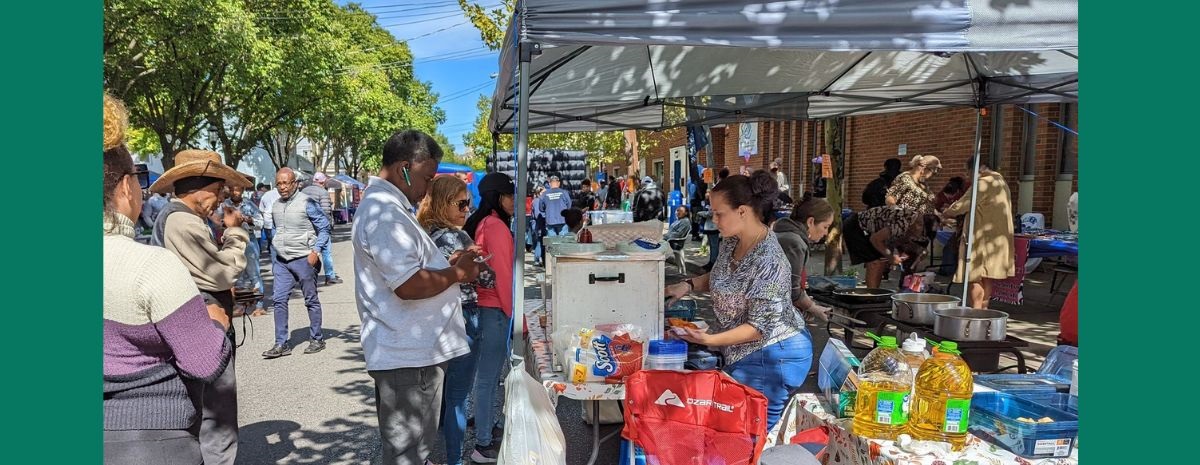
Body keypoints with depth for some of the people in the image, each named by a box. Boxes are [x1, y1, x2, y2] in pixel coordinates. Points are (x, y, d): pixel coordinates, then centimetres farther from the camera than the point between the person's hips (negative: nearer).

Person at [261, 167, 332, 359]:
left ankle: (317, 339, 16)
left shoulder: (307, 202, -9)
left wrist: (315, 251, -15)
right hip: (281, 261, 6)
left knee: (311, 300, 5)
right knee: (279, 300, 0)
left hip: (304, 259, -5)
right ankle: (281, 344, 5)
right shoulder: (276, 205, 10)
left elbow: (324, 227, -6)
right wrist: (274, 259, 18)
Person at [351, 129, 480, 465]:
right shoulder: (385, 214, -20)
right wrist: (457, 273, -11)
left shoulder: (386, 206, 16)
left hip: (415, 351, 11)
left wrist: (447, 262, 10)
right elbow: (409, 286, -27)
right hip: (407, 357, -11)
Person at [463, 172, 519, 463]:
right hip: (496, 309, -10)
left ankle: (487, 427, 31)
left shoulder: (482, 223, 13)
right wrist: (516, 316, -14)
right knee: (488, 377, -2)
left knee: (489, 374, 18)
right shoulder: (496, 226, -16)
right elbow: (503, 276, -19)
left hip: (485, 305, 10)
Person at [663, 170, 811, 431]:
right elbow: (722, 279, 16)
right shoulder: (731, 241, -2)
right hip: (745, 354, 9)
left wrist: (709, 340, -33)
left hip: (771, 358, -9)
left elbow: (760, 327, -26)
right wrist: (689, 285, -1)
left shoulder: (768, 262, -29)